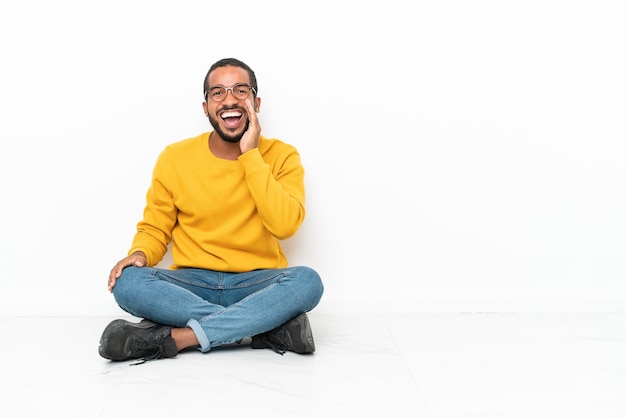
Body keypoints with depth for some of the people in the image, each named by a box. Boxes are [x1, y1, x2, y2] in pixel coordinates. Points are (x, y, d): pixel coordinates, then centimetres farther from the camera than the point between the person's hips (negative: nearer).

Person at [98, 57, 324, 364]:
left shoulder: (281, 156, -1)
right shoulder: (174, 158, 3)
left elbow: (285, 225, -17)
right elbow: (154, 229, 9)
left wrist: (250, 155, -17)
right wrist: (139, 254, -14)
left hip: (257, 284, -1)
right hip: (192, 284, 2)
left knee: (307, 281, -32)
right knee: (127, 282, -28)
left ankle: (177, 337, -30)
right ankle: (272, 325, -27)